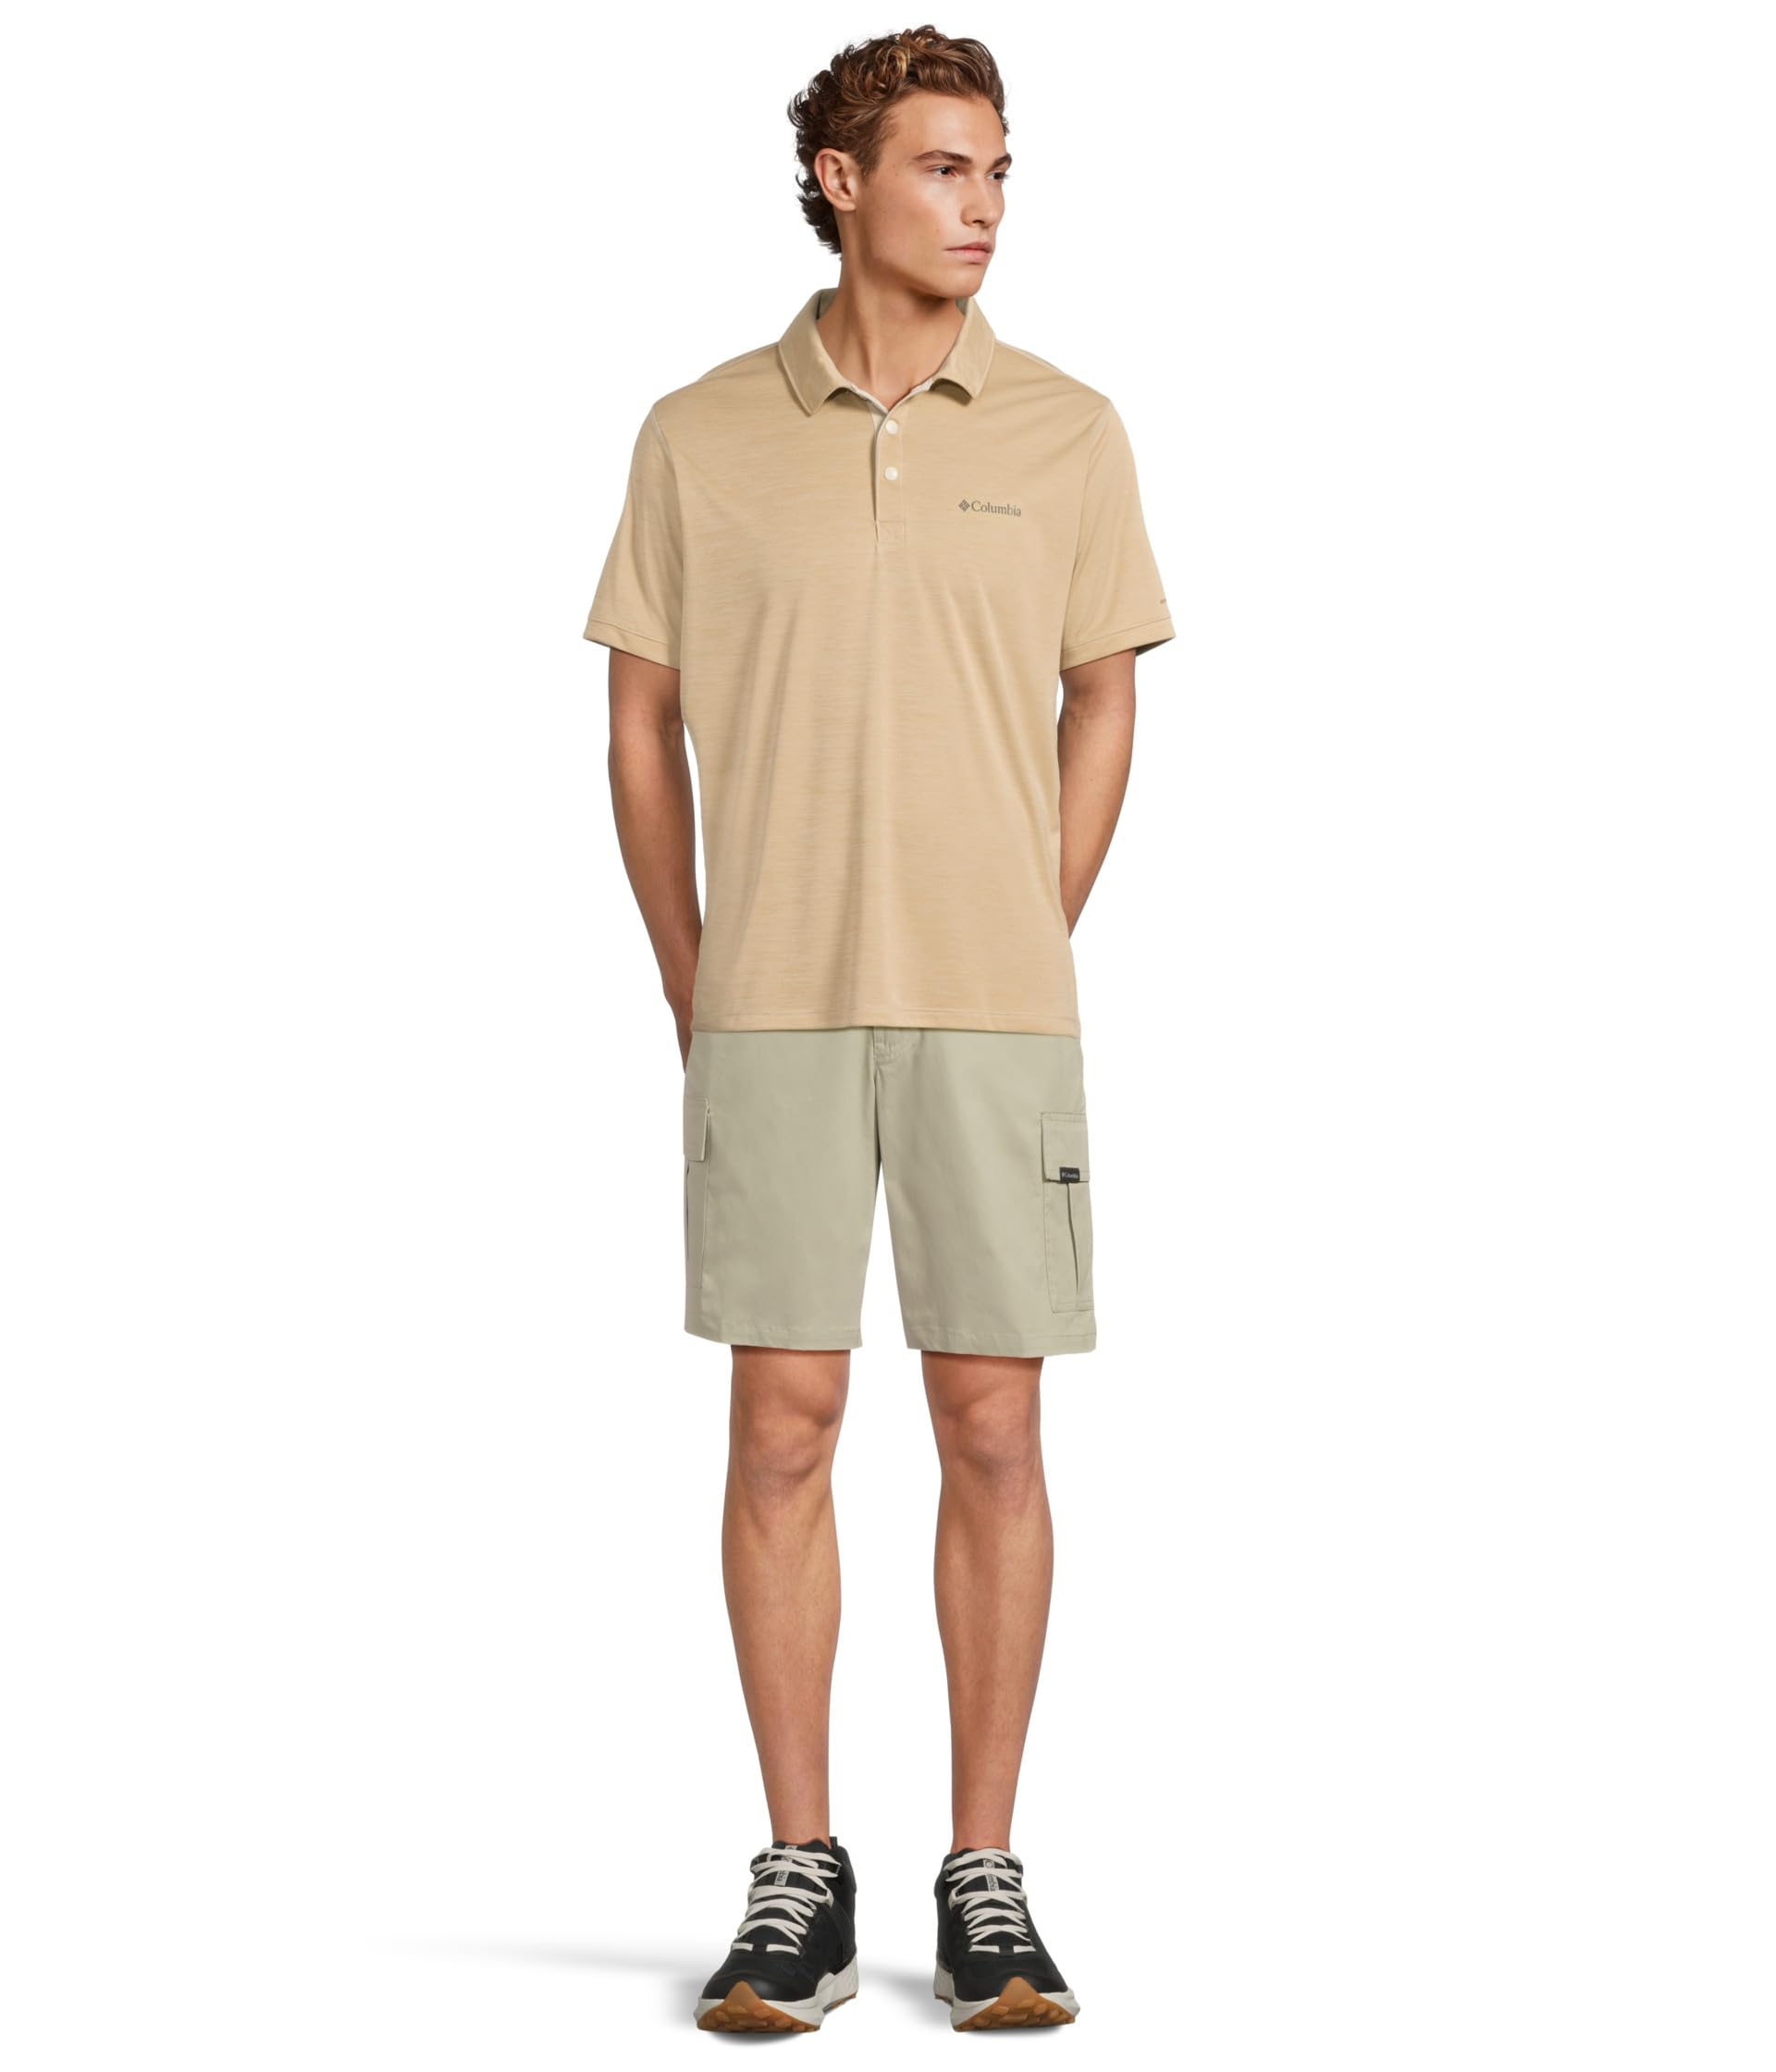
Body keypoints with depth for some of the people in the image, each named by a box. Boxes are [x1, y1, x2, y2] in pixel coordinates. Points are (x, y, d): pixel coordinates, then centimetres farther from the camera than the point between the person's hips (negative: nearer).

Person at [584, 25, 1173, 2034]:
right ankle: (797, 1880, 12)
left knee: (993, 1432, 2)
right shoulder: (700, 438, 3)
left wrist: (1025, 954, 7)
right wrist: (695, 990, 5)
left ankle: (986, 1878, 14)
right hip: (772, 1013, 0)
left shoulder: (1066, 432, 5)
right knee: (781, 1431, 1)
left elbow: (1103, 705, 12)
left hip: (997, 1007, 1)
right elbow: (642, 724, 9)